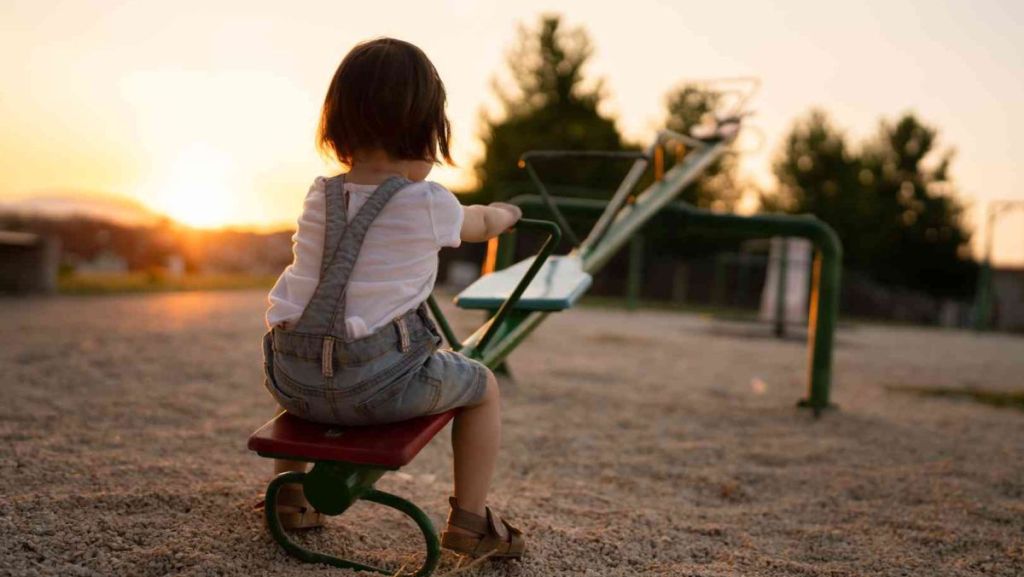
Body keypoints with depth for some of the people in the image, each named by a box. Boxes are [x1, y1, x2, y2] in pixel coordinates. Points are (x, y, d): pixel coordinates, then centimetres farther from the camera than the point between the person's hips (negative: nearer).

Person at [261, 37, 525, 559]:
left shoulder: (319, 197, 8)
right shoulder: (430, 205, -6)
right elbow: (480, 225, 16)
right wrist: (506, 213, 40)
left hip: (295, 381, 5)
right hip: (377, 385, -5)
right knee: (482, 387, 18)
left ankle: (289, 493, 45)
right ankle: (470, 520, 23)